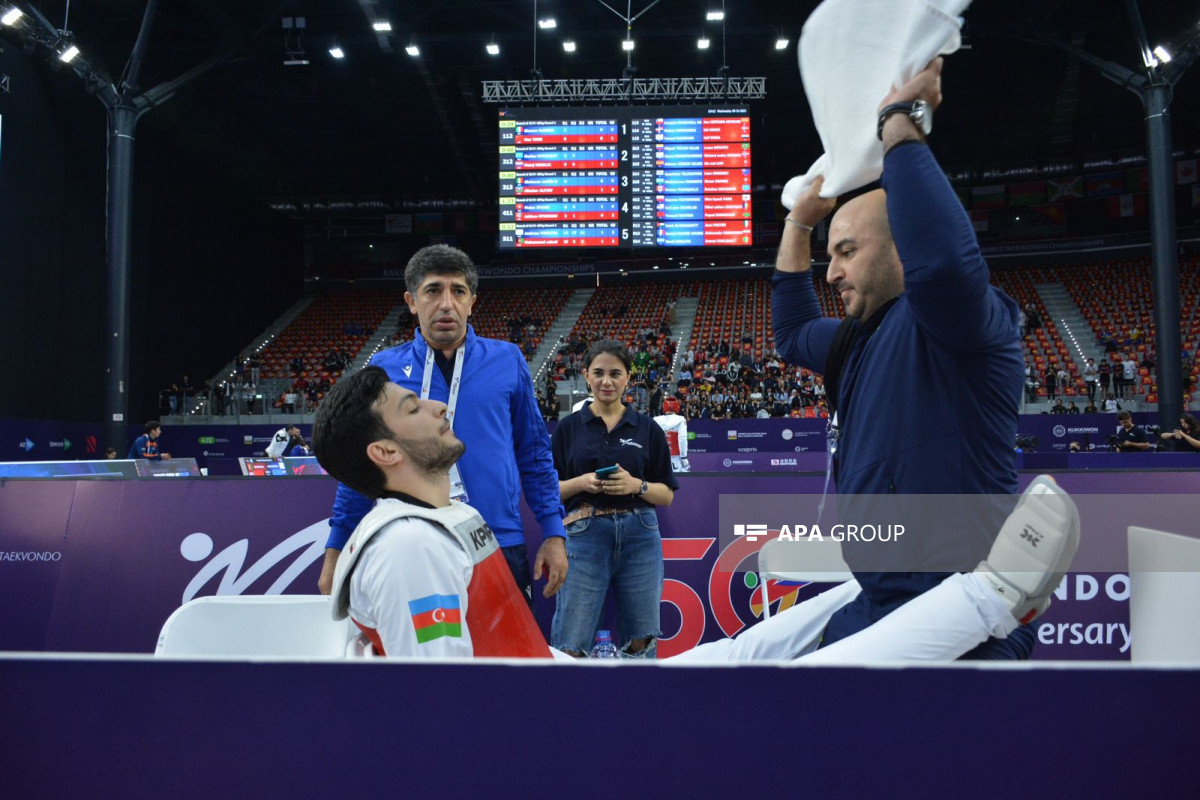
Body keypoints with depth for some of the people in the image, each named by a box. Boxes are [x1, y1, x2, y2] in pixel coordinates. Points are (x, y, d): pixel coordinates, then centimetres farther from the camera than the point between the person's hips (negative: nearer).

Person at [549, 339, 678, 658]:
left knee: (640, 643, 6)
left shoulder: (648, 429, 8)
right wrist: (581, 482, -13)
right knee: (570, 644, -4)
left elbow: (667, 495, 7)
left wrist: (636, 485, -12)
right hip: (585, 536, -1)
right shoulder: (569, 428, 6)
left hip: (639, 536, 2)